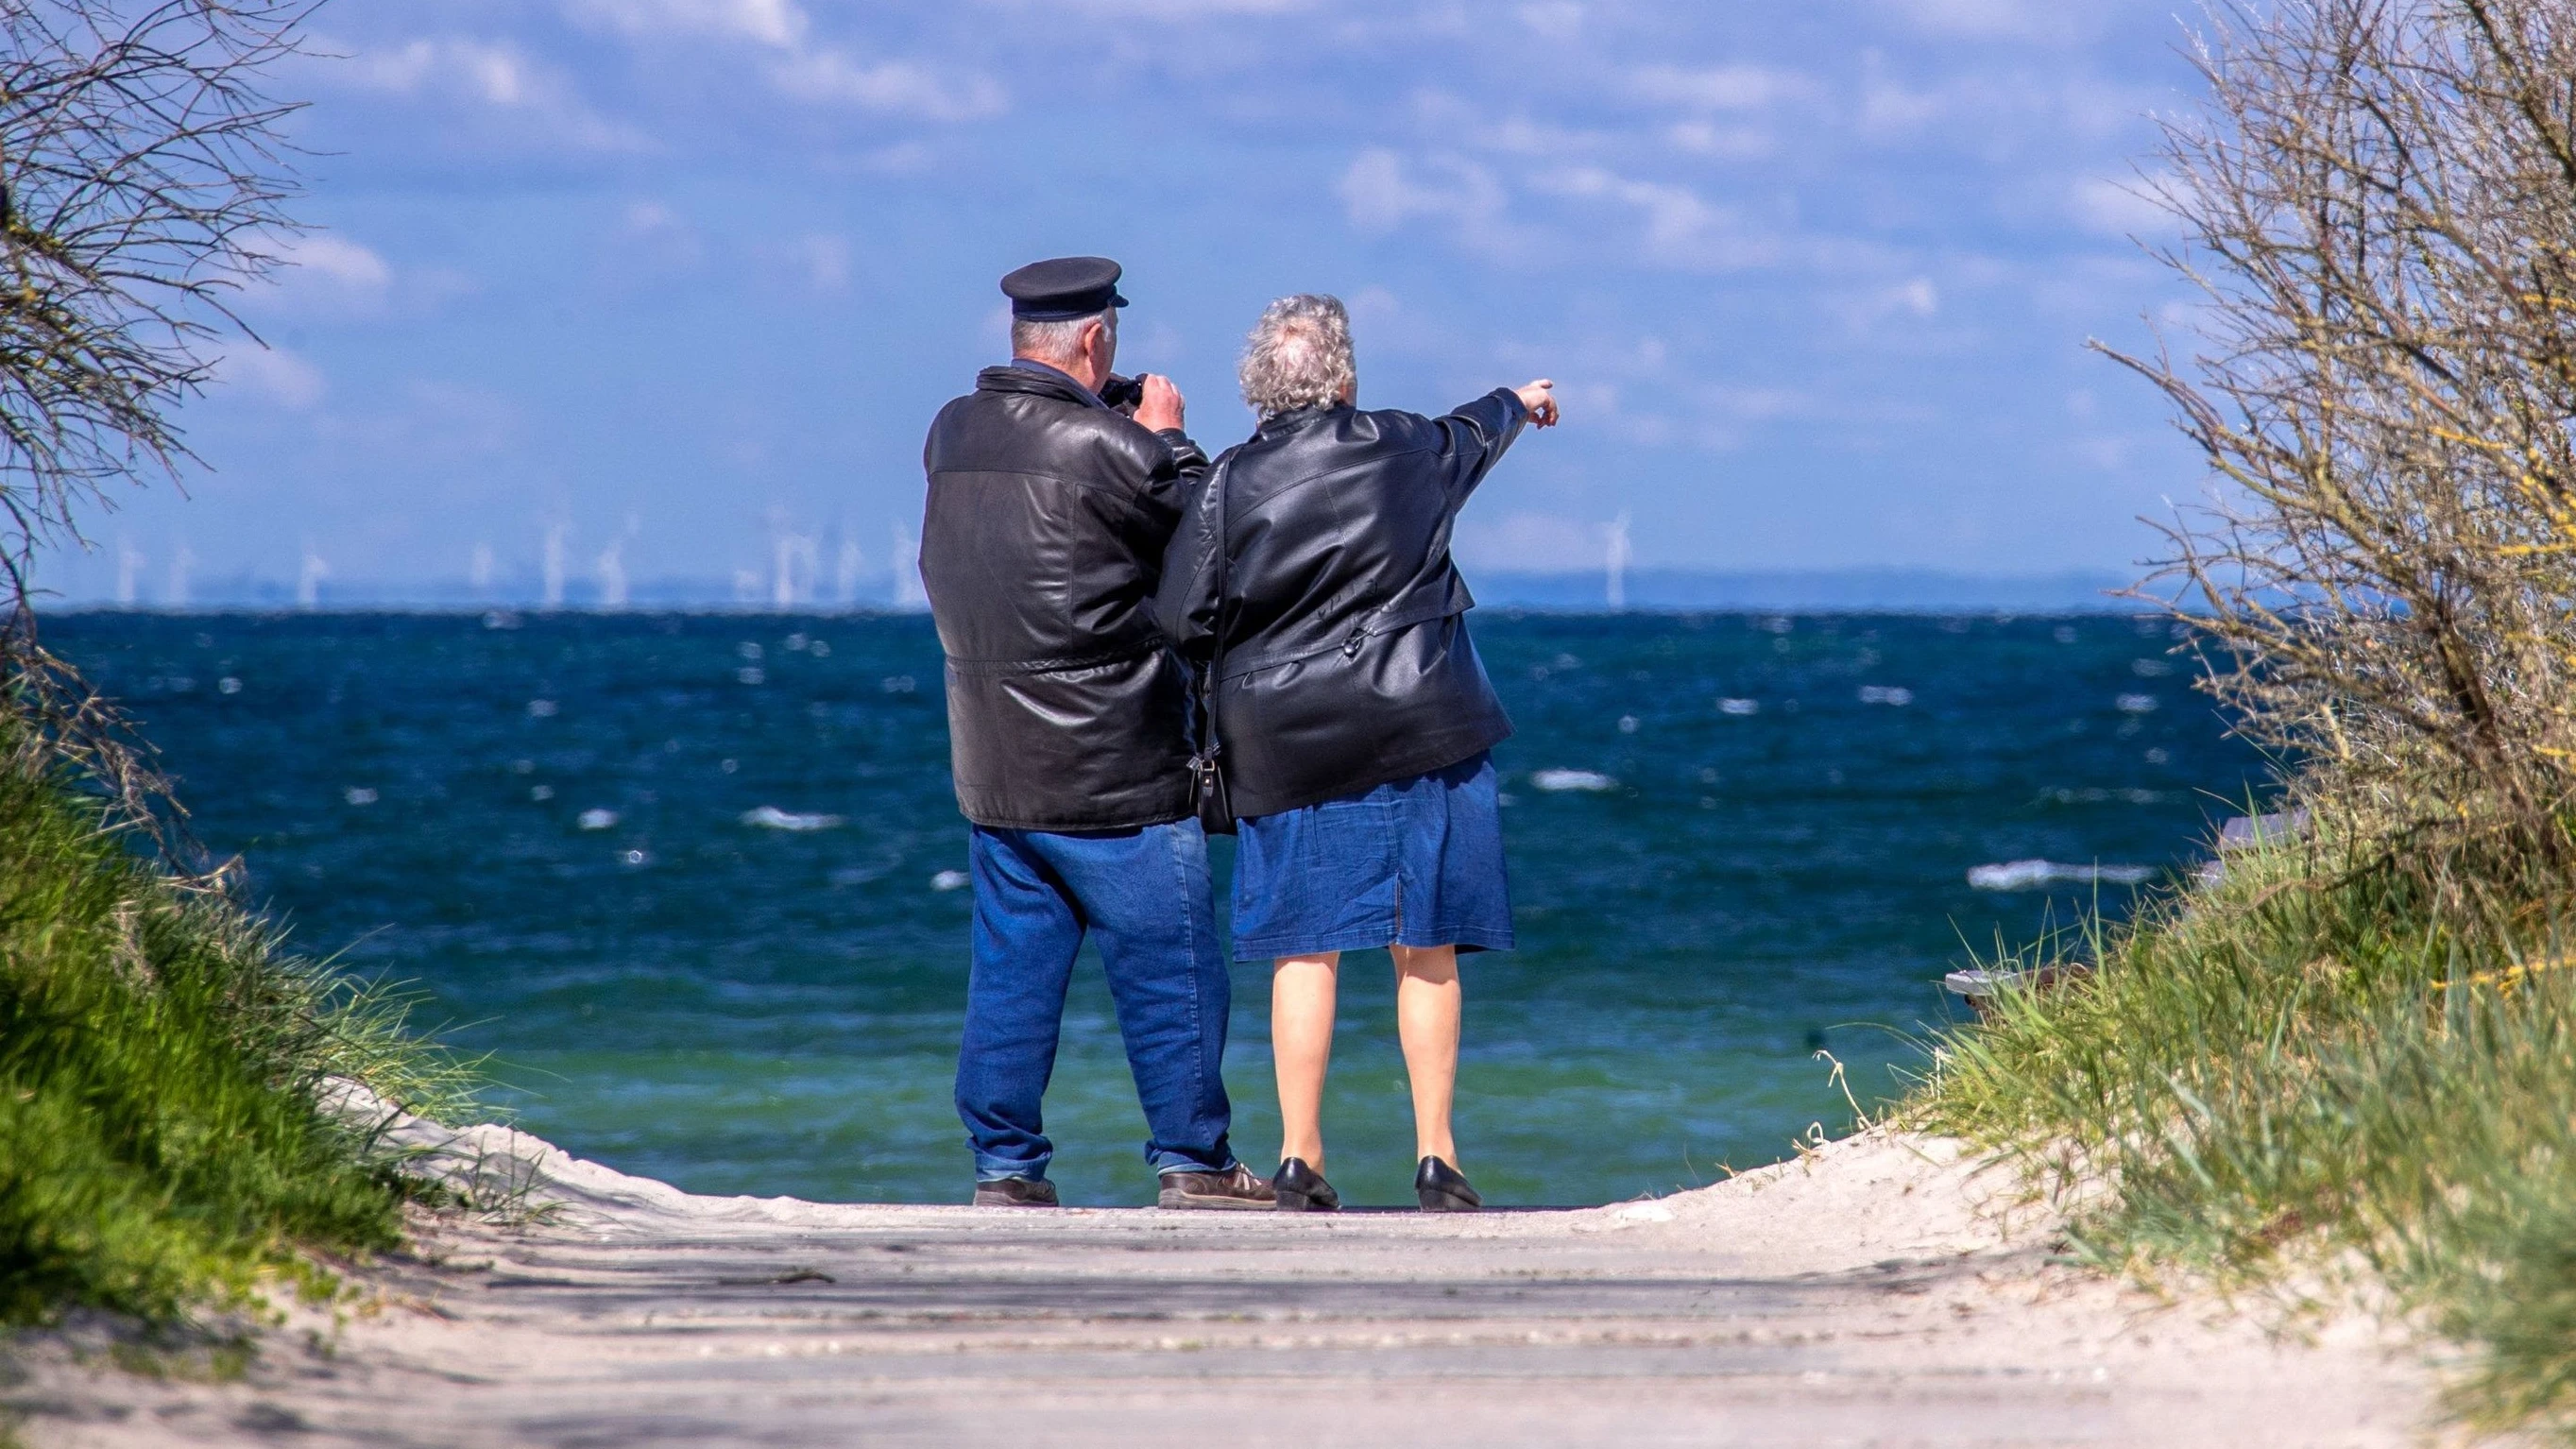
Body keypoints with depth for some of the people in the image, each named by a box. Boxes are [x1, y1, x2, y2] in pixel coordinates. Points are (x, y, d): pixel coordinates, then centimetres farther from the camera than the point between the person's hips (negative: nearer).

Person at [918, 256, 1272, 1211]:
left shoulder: (951, 434, 3)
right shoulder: (1102, 448, -18)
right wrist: (1168, 439, 8)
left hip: (992, 772, 7)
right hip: (1115, 774, -7)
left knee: (1011, 973, 11)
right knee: (1171, 971, 4)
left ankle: (1004, 1165, 11)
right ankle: (1192, 1161, 7)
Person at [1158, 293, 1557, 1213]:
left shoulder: (1230, 484, -6)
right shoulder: (1407, 450, 1)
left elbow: (1183, 622, -6)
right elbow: (1473, 435, 25)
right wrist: (1517, 403, 47)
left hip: (1286, 748, 0)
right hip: (1419, 734, 0)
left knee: (1304, 954, 4)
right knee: (1427, 953, 6)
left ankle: (1299, 1161, 2)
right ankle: (1435, 1158, 5)